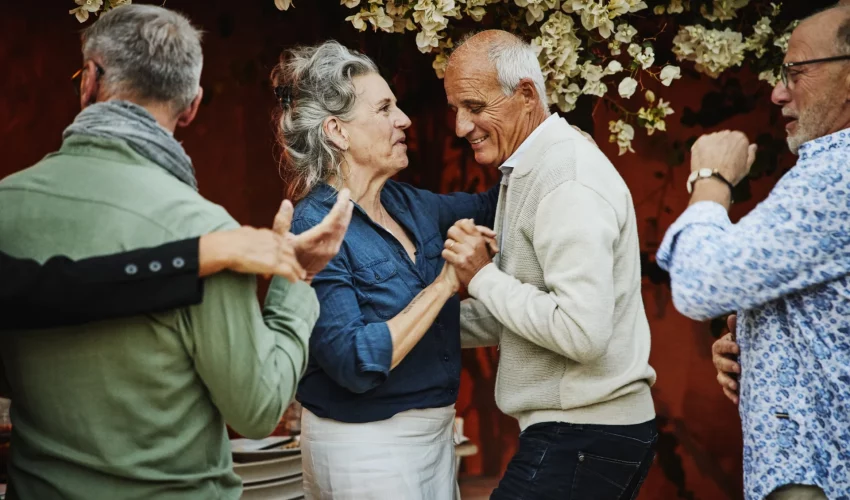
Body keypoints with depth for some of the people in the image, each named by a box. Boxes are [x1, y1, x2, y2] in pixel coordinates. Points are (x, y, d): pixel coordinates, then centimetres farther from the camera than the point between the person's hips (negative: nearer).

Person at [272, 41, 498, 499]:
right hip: (365, 446, -7)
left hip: (434, 431, 7)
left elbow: (490, 208, 20)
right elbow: (357, 364, -26)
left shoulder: (405, 203, 2)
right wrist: (446, 282, -23)